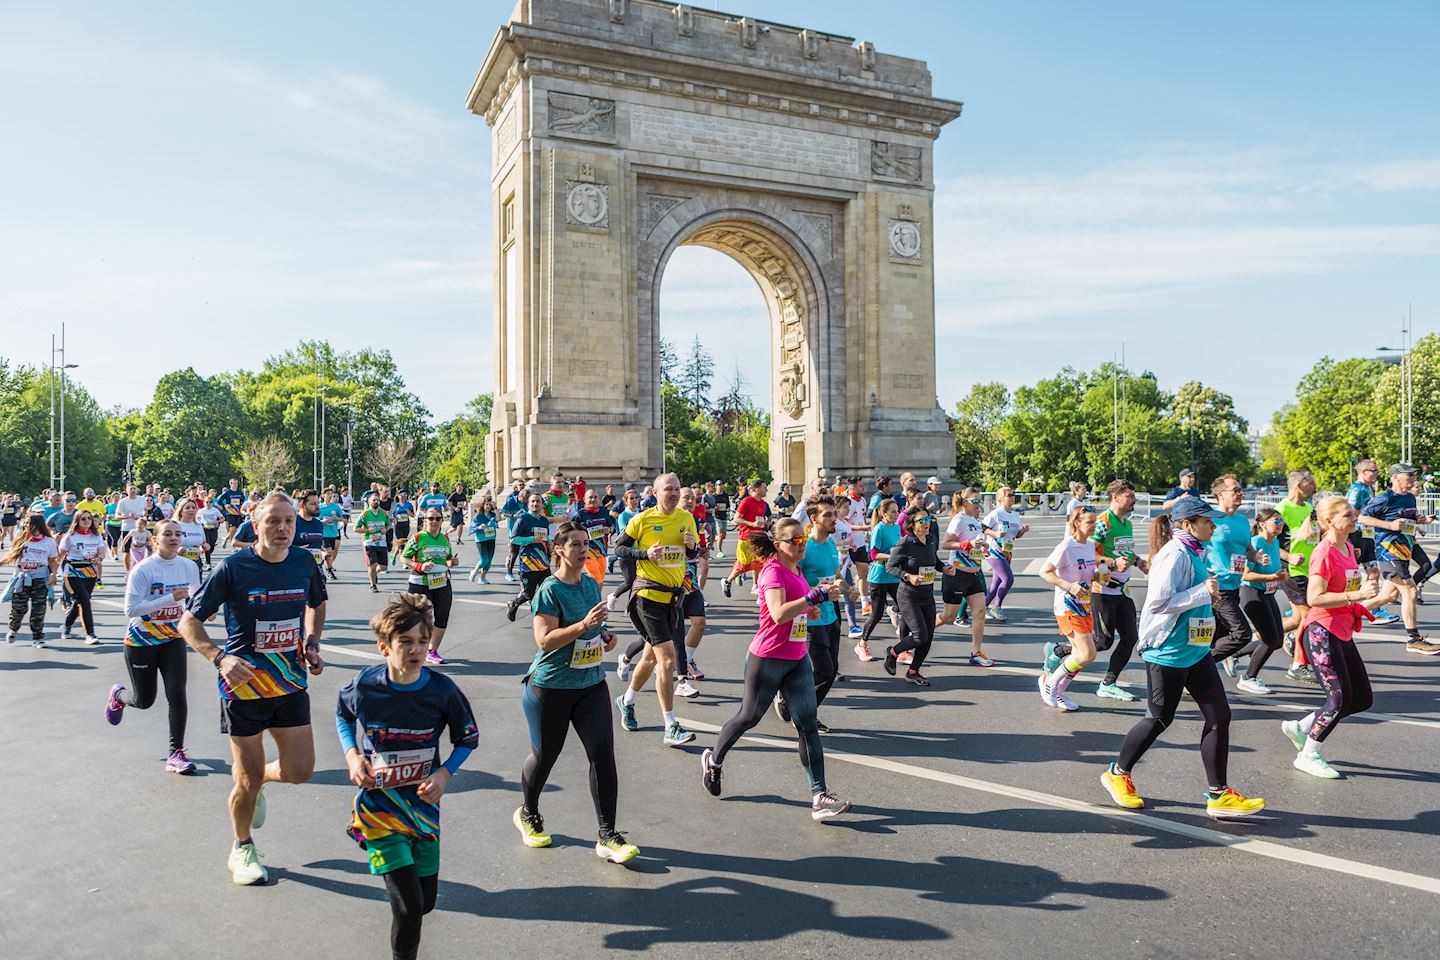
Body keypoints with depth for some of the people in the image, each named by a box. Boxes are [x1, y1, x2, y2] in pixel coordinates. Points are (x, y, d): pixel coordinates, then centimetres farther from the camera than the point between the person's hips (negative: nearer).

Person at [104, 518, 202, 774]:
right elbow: (131, 609, -23)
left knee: (177, 694, -10)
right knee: (144, 700, 9)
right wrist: (170, 598, -31)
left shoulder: (189, 567, -5)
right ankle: (118, 695, 47)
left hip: (173, 639, 3)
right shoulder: (143, 569, -18)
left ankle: (176, 753, 0)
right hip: (141, 640, -3)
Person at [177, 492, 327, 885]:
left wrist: (311, 645, 3)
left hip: (291, 680, 4)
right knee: (249, 779, 5)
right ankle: (242, 850, 32)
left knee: (300, 770, 1)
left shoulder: (304, 562, -2)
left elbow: (317, 605, 18)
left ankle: (251, 778, 36)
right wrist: (220, 658, -25)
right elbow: (188, 622, -10)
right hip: (244, 683, -3)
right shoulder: (232, 567, -14)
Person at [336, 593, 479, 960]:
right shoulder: (364, 686, -15)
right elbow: (342, 715, 9)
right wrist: (352, 755, -7)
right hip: (378, 803, -2)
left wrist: (445, 772, -14)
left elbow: (468, 738, 1)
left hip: (423, 802, 2)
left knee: (426, 901, 14)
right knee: (408, 905, -13)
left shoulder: (442, 690, -14)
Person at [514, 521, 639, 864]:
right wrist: (584, 624, -31)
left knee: (603, 754, -3)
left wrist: (604, 635, 2)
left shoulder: (592, 585, 6)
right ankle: (527, 813, 42)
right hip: (551, 686, -5)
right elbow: (545, 640, -23)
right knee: (545, 755, 13)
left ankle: (607, 837, 6)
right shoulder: (550, 590, -15)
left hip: (591, 683, 5)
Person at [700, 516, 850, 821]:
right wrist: (817, 596, -32)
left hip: (798, 660, 7)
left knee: (808, 724, -1)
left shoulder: (796, 569, 9)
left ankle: (819, 796, -1)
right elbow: (779, 614, -32)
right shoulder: (773, 571, -17)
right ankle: (713, 759, 37)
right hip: (768, 659, -7)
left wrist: (820, 596, 9)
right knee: (749, 717, 10)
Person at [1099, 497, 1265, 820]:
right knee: (1159, 718, 4)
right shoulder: (1174, 555, -19)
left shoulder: (1194, 553, 11)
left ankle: (1219, 795, 14)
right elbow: (1159, 602, -26)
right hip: (1167, 652, -9)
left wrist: (1208, 591, 9)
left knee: (1219, 716, 5)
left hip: (1195, 650, 9)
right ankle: (1117, 773, 24)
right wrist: (1204, 591, -22)